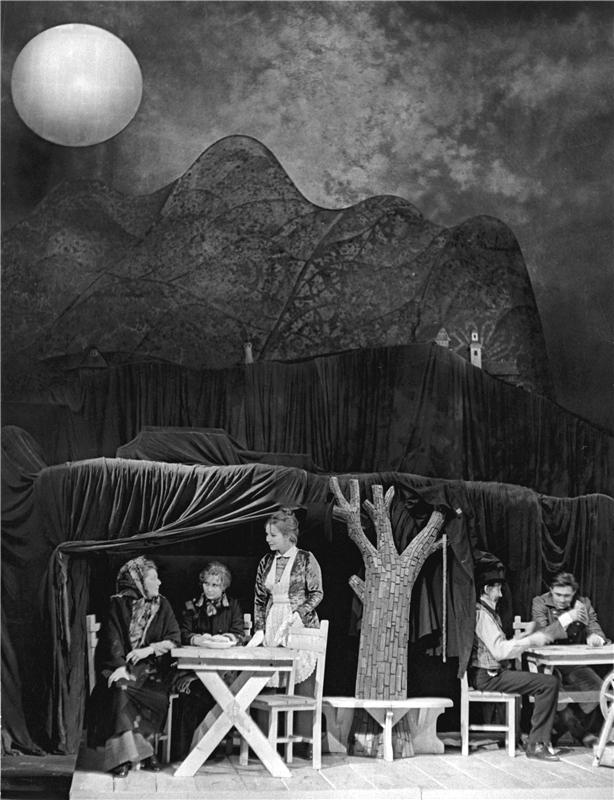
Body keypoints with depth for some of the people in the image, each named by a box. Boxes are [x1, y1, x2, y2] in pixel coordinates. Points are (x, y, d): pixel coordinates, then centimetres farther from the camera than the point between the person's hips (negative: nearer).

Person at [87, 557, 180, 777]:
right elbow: (112, 640, -6)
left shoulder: (162, 605, 11)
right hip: (120, 664, -2)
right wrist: (120, 667, -22)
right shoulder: (119, 604, 3)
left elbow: (174, 639, 6)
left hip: (151, 666, 2)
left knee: (158, 697, -29)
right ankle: (123, 754, -32)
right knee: (120, 688, -34)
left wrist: (149, 649, -11)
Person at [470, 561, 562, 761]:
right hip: (487, 676, -10)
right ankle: (536, 745, -15)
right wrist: (531, 641, -16)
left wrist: (529, 637, 8)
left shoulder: (488, 612, 19)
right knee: (549, 683, -18)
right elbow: (500, 650, -23)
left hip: (493, 672, 10)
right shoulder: (482, 614, -15)